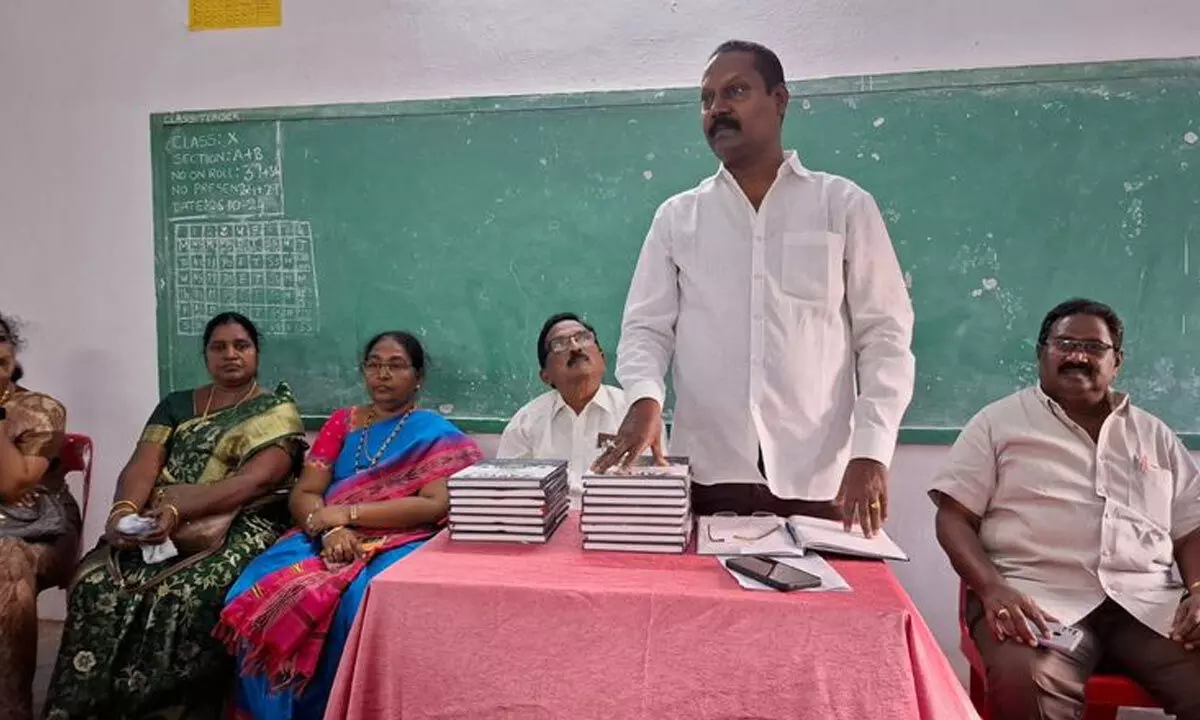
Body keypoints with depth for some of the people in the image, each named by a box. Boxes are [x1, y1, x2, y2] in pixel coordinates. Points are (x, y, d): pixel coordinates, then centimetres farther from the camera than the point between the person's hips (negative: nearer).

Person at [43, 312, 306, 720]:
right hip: (160, 526, 4)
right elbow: (142, 466, 3)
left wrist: (178, 510, -25)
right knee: (96, 583, -22)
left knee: (185, 596, -31)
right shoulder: (175, 405, 17)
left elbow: (256, 480, -13)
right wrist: (125, 511, -19)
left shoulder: (278, 411, 2)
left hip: (235, 530, -4)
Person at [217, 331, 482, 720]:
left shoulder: (436, 434, 5)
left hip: (399, 544, -4)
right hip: (329, 539, 4)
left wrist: (347, 513, -13)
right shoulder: (342, 422, 17)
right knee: (258, 592, -25)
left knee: (358, 603, -35)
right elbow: (302, 494, 8)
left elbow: (435, 505, -10)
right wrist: (331, 529, -14)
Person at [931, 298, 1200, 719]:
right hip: (1038, 596, -4)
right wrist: (994, 589, -15)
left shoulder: (1155, 435, 22)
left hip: (1148, 601, 4)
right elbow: (954, 518, 2)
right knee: (1021, 684, -35)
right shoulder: (1000, 421, 9)